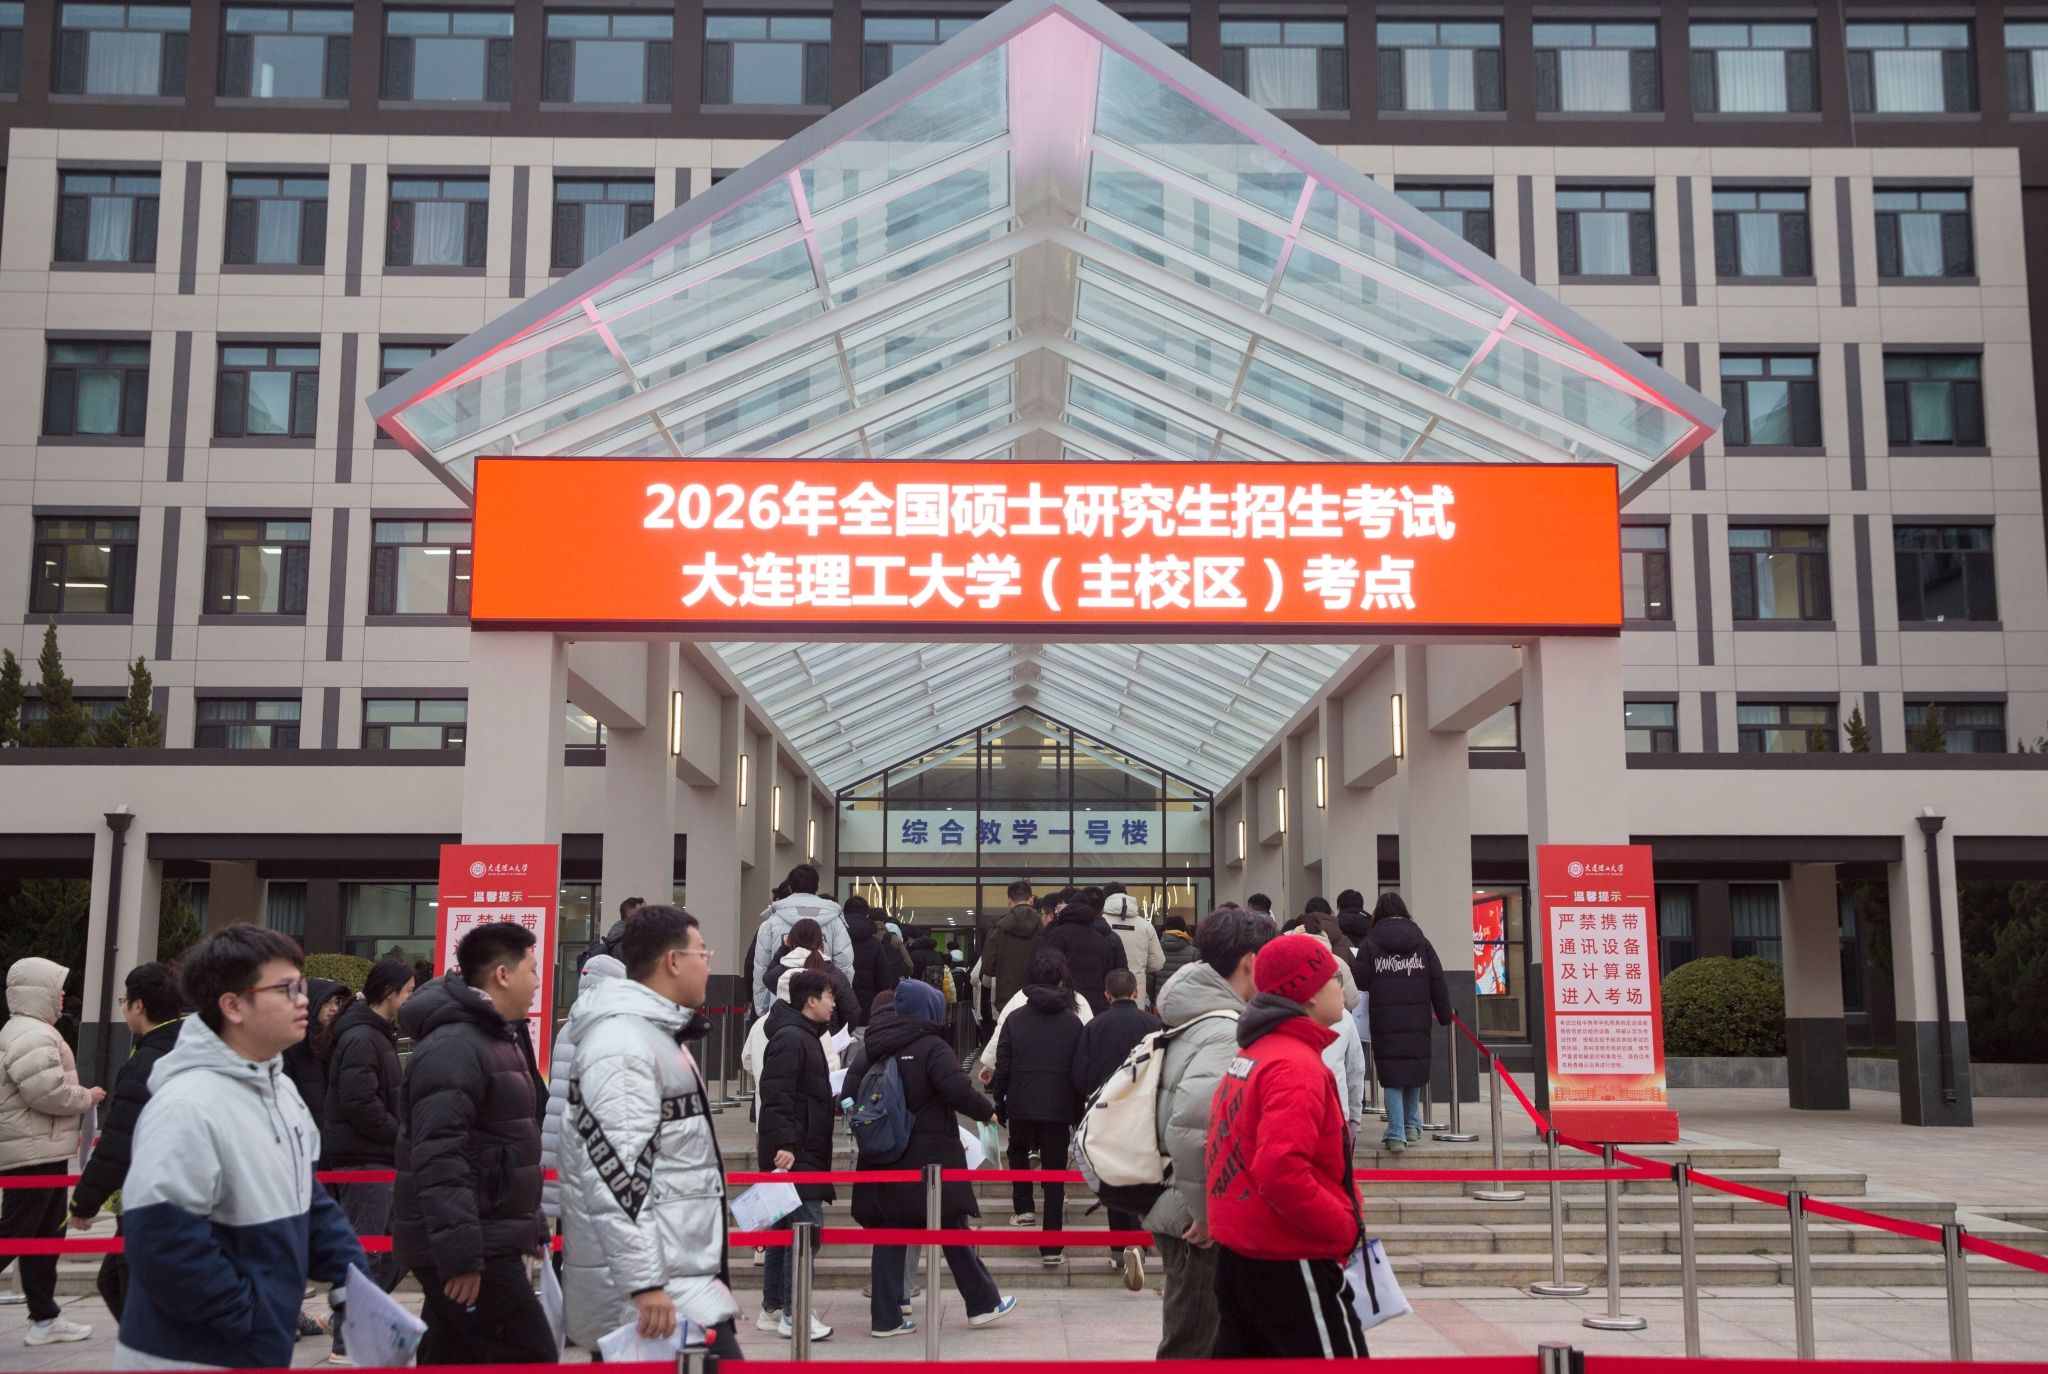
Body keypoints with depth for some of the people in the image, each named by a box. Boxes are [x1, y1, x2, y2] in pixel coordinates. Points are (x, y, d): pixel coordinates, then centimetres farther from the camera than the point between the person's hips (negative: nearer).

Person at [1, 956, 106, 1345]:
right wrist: (87, 1097, -9)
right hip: (33, 1153, -11)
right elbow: (49, 1092, -24)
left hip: (42, 1151, 11)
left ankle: (45, 1318, 20)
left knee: (47, 1235, 14)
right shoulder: (33, 1036, -17)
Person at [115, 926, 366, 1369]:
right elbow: (162, 1242, -27)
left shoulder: (281, 1090, 8)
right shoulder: (187, 1107, -23)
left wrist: (350, 1279, 4)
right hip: (188, 1356, -9)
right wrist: (247, 1316, -20)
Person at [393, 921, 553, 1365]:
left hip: (489, 1241, 10)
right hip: (467, 1249, -10)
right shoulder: (453, 1046, -17)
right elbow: (438, 1159, -25)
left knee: (454, 1358, 13)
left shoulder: (498, 1040, 18)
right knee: (530, 1360, -9)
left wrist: (532, 1228, 26)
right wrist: (460, 1255, -27)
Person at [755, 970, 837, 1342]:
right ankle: (794, 1313, -6)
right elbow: (776, 1095, -23)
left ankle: (772, 1309, 19)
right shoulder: (790, 1038, -14)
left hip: (802, 1153, 11)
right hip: (794, 1155, -11)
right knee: (805, 1228, -10)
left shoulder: (804, 1036, 19)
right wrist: (783, 1143, -28)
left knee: (786, 1229, 13)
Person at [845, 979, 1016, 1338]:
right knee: (953, 1231, 6)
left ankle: (885, 1317, 7)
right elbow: (958, 1090, -20)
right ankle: (982, 1303, 17)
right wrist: (987, 1111, -4)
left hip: (884, 1160, 5)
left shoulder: (871, 1049, 7)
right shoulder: (932, 1047, -11)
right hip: (929, 1157, -5)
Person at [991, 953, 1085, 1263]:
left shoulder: (1015, 1020, -1)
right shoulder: (1073, 1022, 1)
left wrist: (999, 1106, 10)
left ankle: (1023, 1208, 27)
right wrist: (1078, 1114, 13)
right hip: (1059, 1110, 0)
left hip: (1021, 1108, 0)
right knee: (1055, 1174, 4)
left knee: (1019, 1152, 31)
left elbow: (1002, 1068, -1)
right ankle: (1051, 1248, 2)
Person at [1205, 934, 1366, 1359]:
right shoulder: (1297, 1065, -19)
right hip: (1291, 1261, -9)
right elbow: (1281, 1171, -29)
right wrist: (1344, 1226, -19)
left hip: (1237, 1253, 9)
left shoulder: (1249, 1055, 11)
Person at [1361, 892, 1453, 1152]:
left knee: (1392, 1077, 0)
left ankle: (1396, 1134, -5)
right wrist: (1445, 1016, 10)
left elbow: (1360, 983, -5)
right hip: (1418, 1020, 2)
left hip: (1384, 1021, -2)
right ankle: (1412, 1125, 26)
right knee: (1415, 1072, 19)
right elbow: (1438, 982, 5)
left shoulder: (1370, 943, -1)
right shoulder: (1421, 941, 6)